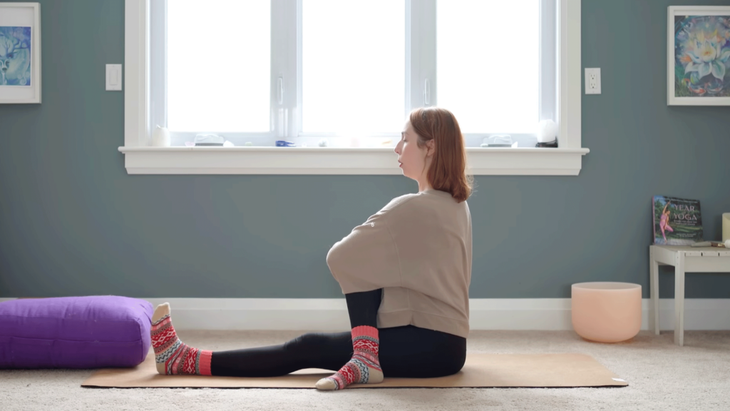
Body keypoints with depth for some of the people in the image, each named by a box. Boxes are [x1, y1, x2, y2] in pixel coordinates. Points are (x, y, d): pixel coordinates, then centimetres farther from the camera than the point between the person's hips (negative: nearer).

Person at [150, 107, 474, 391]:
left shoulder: (411, 208, -21)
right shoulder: (457, 205, 11)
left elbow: (339, 257, -19)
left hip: (428, 347, -9)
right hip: (446, 343, 9)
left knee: (307, 349, -7)